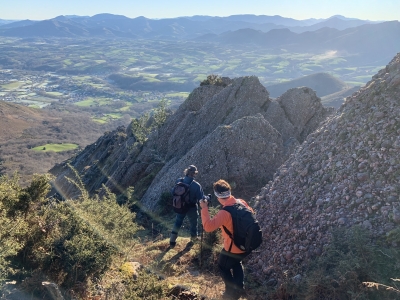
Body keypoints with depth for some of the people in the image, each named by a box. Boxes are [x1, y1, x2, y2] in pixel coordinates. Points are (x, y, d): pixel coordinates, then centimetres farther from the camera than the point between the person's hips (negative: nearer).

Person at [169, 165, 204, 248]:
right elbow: (201, 198, -17)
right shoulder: (196, 185, -25)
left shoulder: (178, 181, -13)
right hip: (192, 208, -3)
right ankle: (194, 238, 45)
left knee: (178, 222, 21)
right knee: (193, 223, 22)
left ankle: (172, 241, 22)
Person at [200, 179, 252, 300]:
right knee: (236, 263, 32)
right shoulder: (242, 202, -8)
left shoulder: (225, 213, -29)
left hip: (233, 248, -7)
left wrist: (204, 209, -25)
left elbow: (208, 226, -32)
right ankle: (240, 289, 37)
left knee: (223, 266, 21)